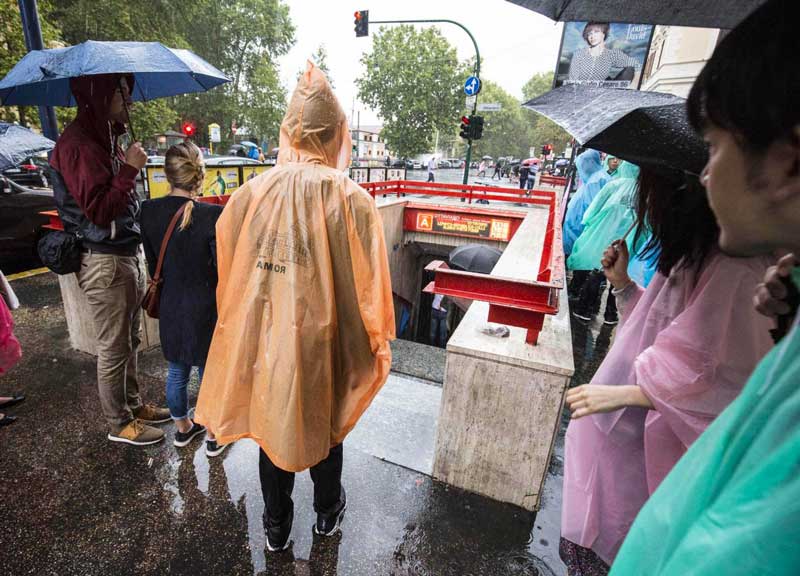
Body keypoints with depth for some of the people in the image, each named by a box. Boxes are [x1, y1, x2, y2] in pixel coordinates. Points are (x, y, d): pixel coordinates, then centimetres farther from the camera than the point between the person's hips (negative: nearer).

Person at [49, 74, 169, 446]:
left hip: (127, 254, 10)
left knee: (129, 341, 19)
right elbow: (100, 211, -21)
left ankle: (133, 404, 36)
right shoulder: (78, 144, -16)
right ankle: (120, 423, 21)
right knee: (113, 348, 4)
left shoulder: (104, 135, 15)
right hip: (105, 262, -10)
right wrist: (130, 168, -19)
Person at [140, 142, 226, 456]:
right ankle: (214, 437, 31)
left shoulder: (149, 211, -6)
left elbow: (152, 263, 5)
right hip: (205, 309, -5)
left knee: (176, 371, 22)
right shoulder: (212, 215, -22)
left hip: (170, 307, 5)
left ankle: (183, 428, 43)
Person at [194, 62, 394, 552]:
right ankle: (328, 512, 47)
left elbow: (229, 276, -1)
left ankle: (277, 527, 43)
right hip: (322, 340, -2)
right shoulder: (350, 199, -17)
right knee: (324, 424, 22)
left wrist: (242, 328, 16)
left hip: (264, 337, 2)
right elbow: (367, 285, -14)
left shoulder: (251, 193, -9)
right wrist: (378, 342, 3)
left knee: (272, 423, 22)